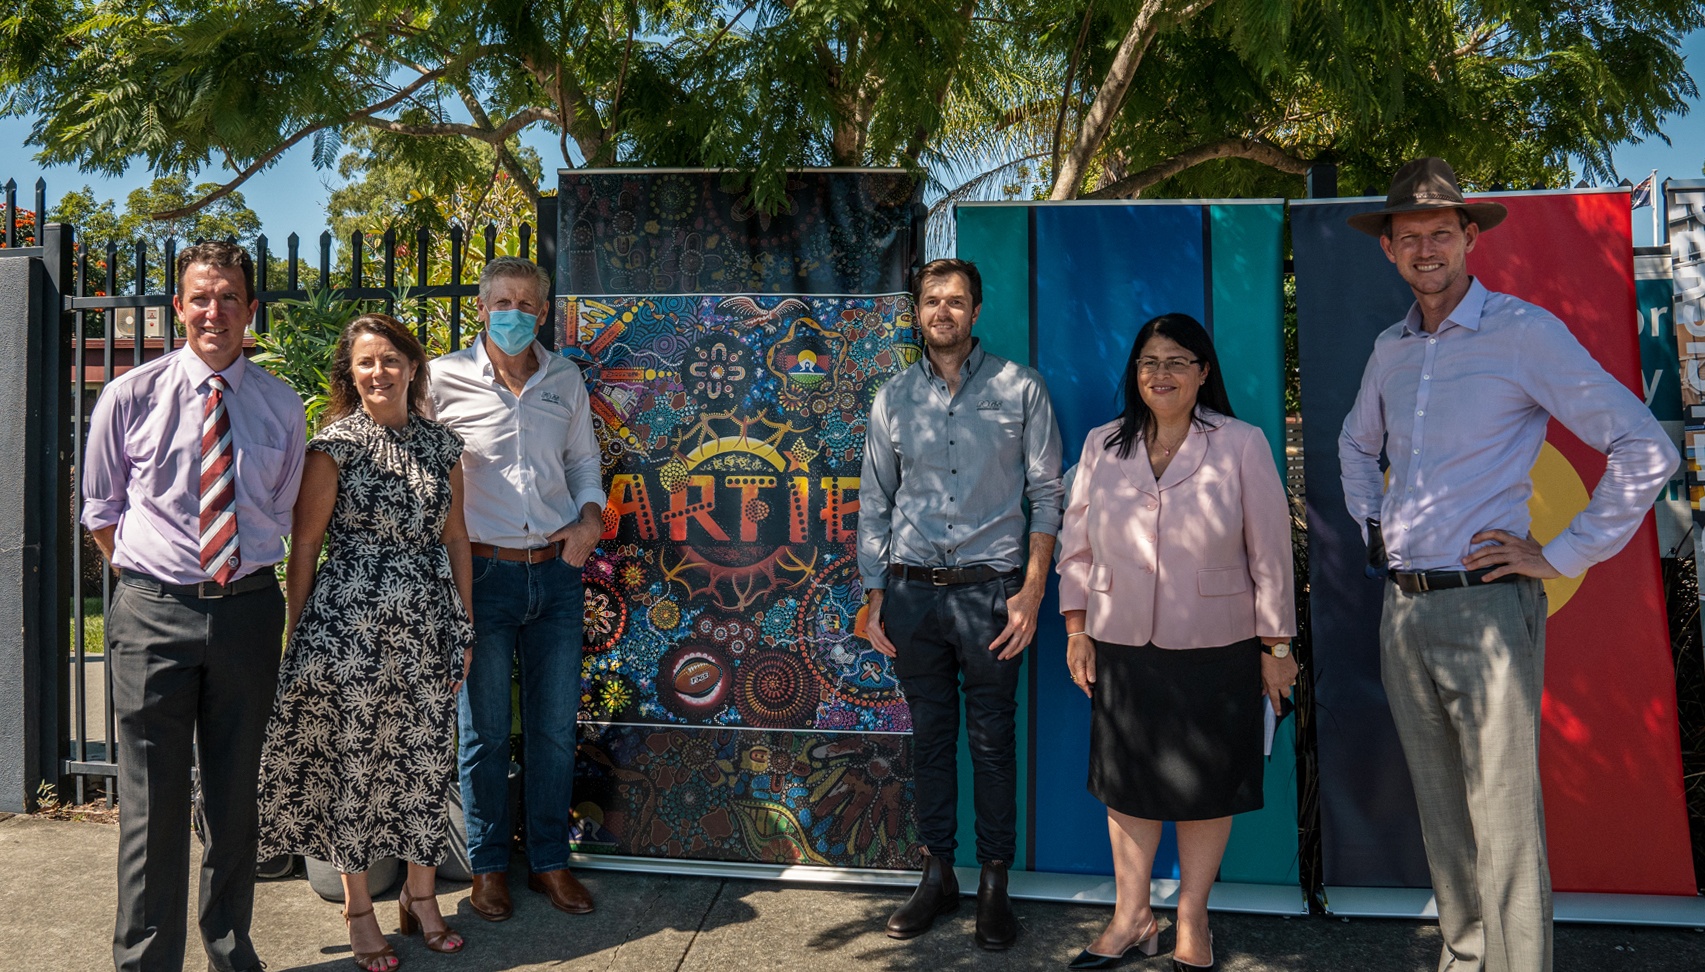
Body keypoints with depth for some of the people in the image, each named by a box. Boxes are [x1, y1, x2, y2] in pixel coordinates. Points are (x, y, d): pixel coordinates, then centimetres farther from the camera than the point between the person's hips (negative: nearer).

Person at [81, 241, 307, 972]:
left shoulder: (281, 406, 3)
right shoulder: (131, 396, -2)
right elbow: (100, 509, 8)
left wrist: (248, 578, 9)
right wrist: (145, 576, 4)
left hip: (248, 609, 2)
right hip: (154, 612, -2)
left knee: (235, 795, 14)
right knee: (152, 801, 3)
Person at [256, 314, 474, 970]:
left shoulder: (441, 444, 8)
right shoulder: (336, 443, -4)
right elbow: (305, 543, -3)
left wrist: (464, 628, 11)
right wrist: (296, 633, -3)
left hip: (428, 626, 4)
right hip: (350, 624, -4)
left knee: (428, 760, 10)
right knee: (354, 762, 5)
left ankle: (420, 896, 27)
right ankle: (358, 908, 21)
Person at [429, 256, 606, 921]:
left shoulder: (565, 379, 9)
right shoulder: (445, 379, -3)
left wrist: (590, 517, 0)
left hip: (556, 571, 4)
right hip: (483, 572, -3)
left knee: (555, 724, 11)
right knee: (485, 729, 7)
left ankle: (550, 861, 25)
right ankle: (488, 866, 24)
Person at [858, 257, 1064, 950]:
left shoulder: (1019, 389, 2)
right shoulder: (894, 398, 9)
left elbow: (1047, 495, 0)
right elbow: (874, 504, 12)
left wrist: (1032, 591, -8)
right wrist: (875, 599, 7)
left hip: (989, 588, -2)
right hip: (913, 590, 3)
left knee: (992, 740, 4)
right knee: (930, 737, 10)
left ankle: (994, 883, 16)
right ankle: (936, 874, 22)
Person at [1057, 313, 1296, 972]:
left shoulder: (1241, 446, -4)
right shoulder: (1102, 446, 4)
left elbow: (1270, 554, -2)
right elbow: (1077, 544, 9)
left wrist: (1275, 646, -2)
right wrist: (1076, 629, 5)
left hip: (1215, 653, -2)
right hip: (1121, 649, 3)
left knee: (1205, 789, 9)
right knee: (1127, 784, 10)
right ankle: (1132, 918, 26)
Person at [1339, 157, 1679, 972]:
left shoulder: (1526, 333, -8)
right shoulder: (1390, 348, 11)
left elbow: (1646, 451, -11)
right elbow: (1355, 442, 31)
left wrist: (1561, 558, -11)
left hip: (1485, 606, -6)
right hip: (1403, 608, 6)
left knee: (1502, 819, -3)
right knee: (1440, 810, 16)